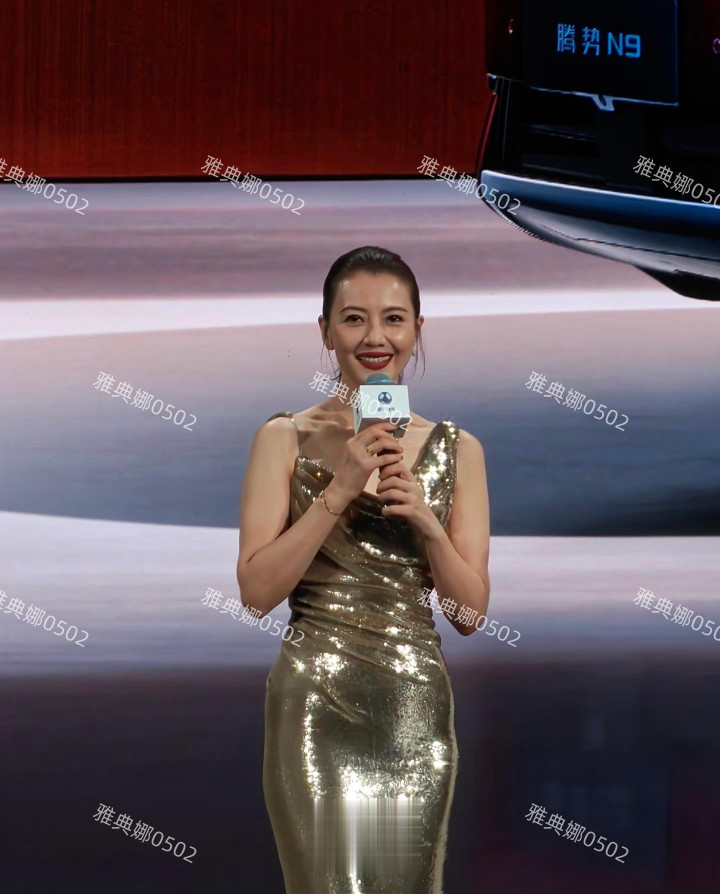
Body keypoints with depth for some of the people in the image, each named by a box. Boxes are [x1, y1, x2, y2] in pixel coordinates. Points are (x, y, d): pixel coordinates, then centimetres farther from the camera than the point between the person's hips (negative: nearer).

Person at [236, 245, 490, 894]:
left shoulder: (457, 450, 6)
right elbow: (257, 589, -7)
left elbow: (471, 611, 5)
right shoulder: (286, 439, 0)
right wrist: (340, 489, -14)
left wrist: (427, 522, -12)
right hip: (316, 698, -2)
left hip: (416, 700, 3)